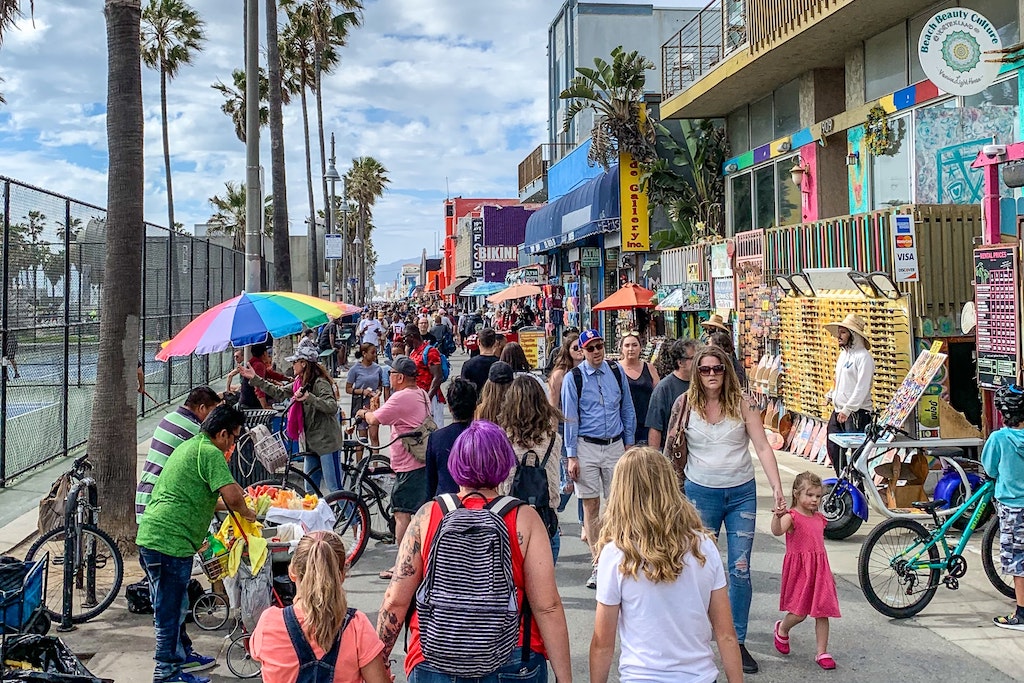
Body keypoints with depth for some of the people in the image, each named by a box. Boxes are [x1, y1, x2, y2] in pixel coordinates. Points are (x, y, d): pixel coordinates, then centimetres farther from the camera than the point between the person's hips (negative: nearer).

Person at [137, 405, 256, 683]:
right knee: (171, 607, 1)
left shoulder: (189, 446, 19)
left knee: (171, 604, 22)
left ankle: (182, 654, 36)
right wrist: (247, 513, -3)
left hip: (149, 535, 10)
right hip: (171, 541, -10)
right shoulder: (210, 453, -12)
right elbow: (232, 496, -24)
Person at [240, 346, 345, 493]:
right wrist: (254, 378, 15)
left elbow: (332, 407, -26)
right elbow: (279, 393, 17)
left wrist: (308, 397, -36)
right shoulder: (300, 383, 13)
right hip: (311, 443, 9)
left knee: (334, 489, -8)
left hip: (327, 442, -9)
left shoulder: (320, 383, -14)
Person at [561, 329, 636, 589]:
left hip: (615, 446, 2)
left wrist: (628, 443, 11)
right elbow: (570, 419, -3)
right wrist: (572, 456, -6)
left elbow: (627, 409, 13)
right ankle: (598, 563, 11)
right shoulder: (573, 378, -3)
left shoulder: (616, 372, 5)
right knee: (591, 505, 3)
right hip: (587, 447, -2)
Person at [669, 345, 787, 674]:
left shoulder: (741, 405, -4)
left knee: (740, 570, 1)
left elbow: (763, 448, -8)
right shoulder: (685, 405, -3)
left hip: (742, 493, 0)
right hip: (701, 492, 0)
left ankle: (738, 641, 13)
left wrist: (777, 488, -17)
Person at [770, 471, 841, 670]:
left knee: (822, 612, 4)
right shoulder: (792, 516, -11)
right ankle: (782, 629, 28)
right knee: (799, 612, -5)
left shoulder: (819, 518, 11)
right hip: (799, 569, -6)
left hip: (819, 570, 6)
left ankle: (822, 653, 13)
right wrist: (778, 516, -53)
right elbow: (777, 531, -32)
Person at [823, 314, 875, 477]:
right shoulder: (843, 354, 16)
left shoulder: (863, 357, -12)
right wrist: (831, 394, 10)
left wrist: (847, 409, -23)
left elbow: (862, 388, -19)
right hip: (838, 411, 10)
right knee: (833, 448, 13)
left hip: (857, 413, -9)